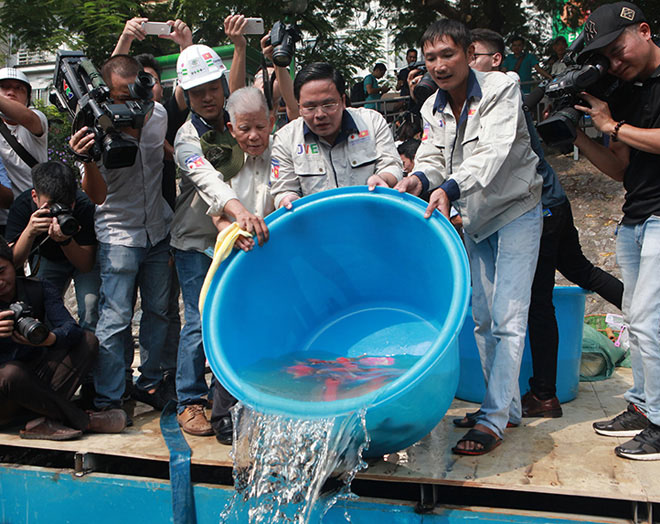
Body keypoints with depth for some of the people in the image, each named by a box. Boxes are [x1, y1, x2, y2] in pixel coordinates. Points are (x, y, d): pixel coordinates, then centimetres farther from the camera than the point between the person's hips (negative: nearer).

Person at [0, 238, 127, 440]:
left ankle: (48, 422, -29)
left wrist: (49, 338, -38)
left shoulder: (40, 290, 0)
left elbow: (72, 329, -14)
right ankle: (83, 420, -22)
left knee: (88, 341, -13)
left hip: (34, 378, 4)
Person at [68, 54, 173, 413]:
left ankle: (149, 383, 27)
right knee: (115, 319, -7)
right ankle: (108, 400, 4)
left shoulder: (157, 115, -4)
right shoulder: (97, 131, -18)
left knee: (157, 312, 11)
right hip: (119, 236, -5)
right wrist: (88, 161, -42)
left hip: (159, 232, 5)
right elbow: (97, 196, -26)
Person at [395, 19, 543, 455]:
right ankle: (509, 406, 23)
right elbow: (433, 159, -4)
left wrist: (450, 188, -44)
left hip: (516, 210, -6)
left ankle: (493, 420, -7)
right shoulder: (433, 109, 3)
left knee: (507, 318, -12)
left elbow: (494, 151, -29)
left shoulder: (501, 89, -15)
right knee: (483, 318, 9)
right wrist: (419, 179, -28)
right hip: (474, 219, 7)